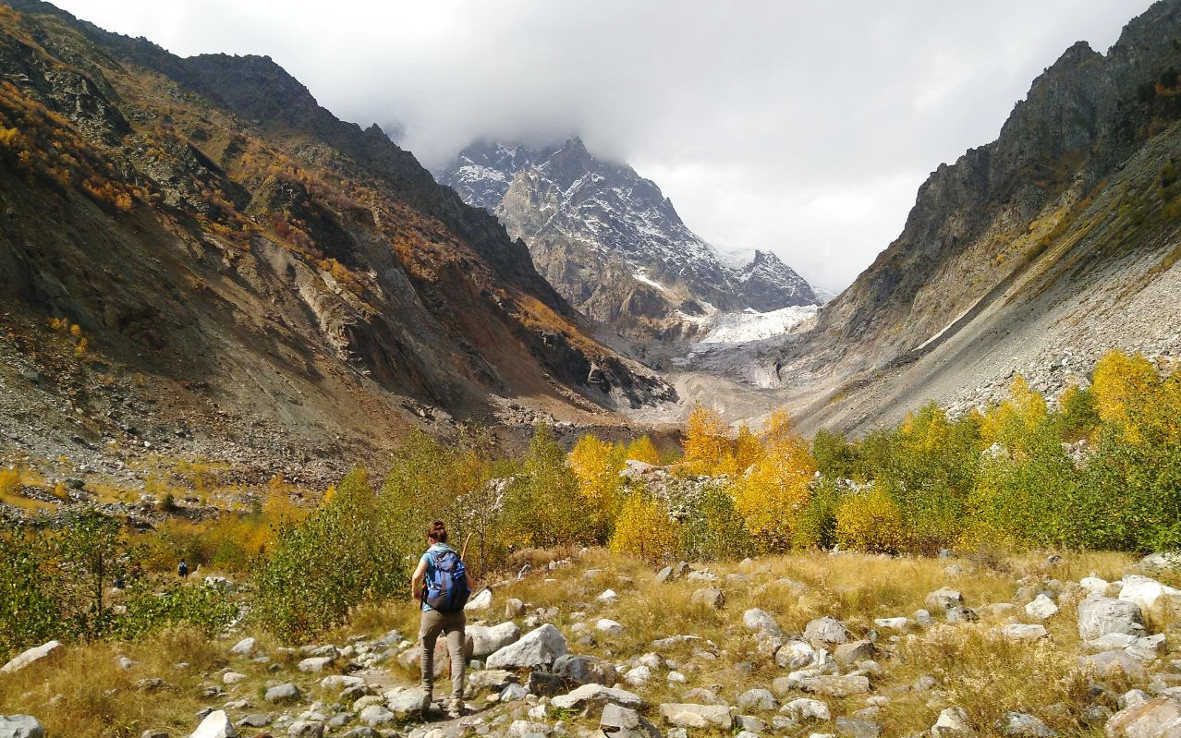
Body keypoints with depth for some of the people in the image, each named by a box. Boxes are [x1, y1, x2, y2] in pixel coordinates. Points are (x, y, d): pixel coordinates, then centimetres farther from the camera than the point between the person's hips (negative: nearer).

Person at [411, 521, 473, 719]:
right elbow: (470, 586, 13)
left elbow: (416, 576, -20)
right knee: (457, 654, -6)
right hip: (456, 612, 2)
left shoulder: (429, 555, -1)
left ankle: (427, 692, 32)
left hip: (433, 610, -2)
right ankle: (456, 699, -18)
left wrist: (415, 591, -2)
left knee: (427, 650, 21)